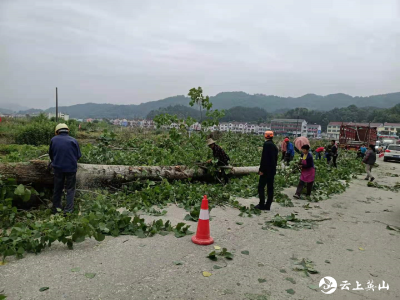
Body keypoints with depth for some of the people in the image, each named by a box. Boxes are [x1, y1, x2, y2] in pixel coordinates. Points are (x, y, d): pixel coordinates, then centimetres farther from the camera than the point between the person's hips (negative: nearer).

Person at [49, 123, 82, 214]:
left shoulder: (54, 140, 1)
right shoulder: (73, 141, -4)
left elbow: (50, 154, 12)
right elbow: (78, 155, 0)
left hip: (58, 168, 2)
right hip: (71, 168, -2)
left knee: (57, 189, 16)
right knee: (70, 189, 8)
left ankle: (56, 209, 24)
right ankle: (68, 210, 2)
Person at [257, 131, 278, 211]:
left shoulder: (266, 144, -13)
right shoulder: (274, 146, 12)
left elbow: (264, 158, -19)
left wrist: (261, 169, -17)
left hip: (266, 170, -8)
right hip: (272, 170, 8)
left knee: (261, 187, -1)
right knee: (270, 188, 9)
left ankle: (261, 205, -1)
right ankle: (268, 205, 13)